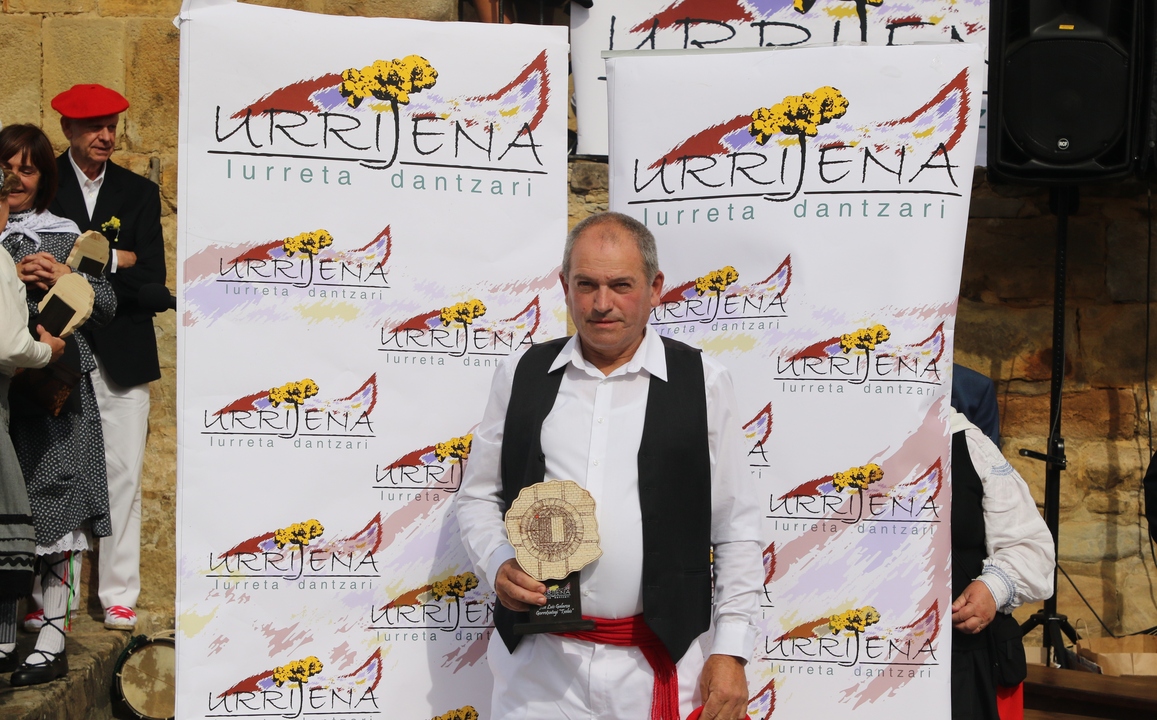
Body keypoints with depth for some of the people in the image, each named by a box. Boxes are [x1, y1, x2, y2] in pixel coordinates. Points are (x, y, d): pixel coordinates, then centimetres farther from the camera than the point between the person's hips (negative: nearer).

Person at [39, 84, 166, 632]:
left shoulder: (139, 193, 10)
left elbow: (152, 281, 0)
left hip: (121, 356, 2)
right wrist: (112, 260, -12)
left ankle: (119, 597, 10)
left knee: (123, 475, 2)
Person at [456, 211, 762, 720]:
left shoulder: (702, 383, 1)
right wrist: (498, 565, -6)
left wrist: (731, 651, -3)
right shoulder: (521, 376, 6)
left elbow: (736, 529, 2)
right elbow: (478, 496, 13)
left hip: (660, 666, -1)